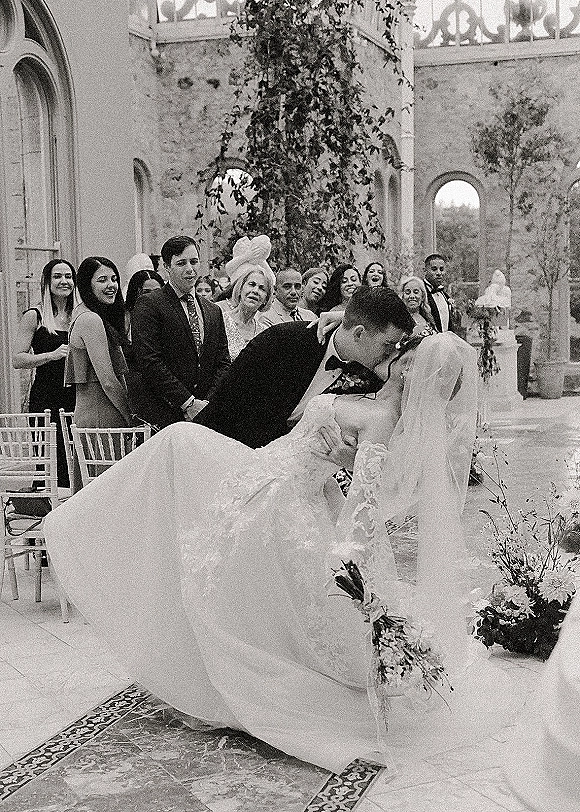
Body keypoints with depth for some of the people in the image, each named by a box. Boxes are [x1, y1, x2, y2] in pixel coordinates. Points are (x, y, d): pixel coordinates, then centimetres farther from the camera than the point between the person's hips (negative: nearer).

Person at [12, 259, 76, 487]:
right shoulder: (34, 317, 1)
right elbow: (17, 360, -5)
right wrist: (52, 355, -16)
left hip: (75, 398, 4)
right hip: (45, 398, -4)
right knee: (51, 462, -10)